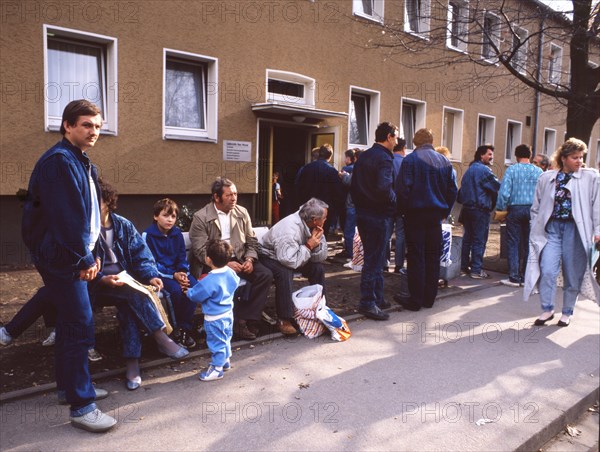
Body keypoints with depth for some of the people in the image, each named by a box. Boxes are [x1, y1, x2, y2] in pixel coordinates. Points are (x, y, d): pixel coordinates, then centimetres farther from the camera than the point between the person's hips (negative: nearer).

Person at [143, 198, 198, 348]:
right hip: (159, 274, -5)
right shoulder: (148, 235, -7)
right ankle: (176, 328, -10)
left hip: (177, 271, 5)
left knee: (195, 286, -24)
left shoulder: (177, 233, 9)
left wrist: (182, 272, -9)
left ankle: (185, 328, -14)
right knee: (176, 290, -32)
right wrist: (173, 275, -19)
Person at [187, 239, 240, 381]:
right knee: (225, 339, 24)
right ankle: (225, 361, 41)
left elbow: (195, 295, -19)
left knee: (216, 342, 6)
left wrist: (188, 291, 4)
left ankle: (217, 368, 18)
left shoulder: (209, 281, -30)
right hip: (228, 313, 8)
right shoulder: (231, 273, -8)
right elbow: (236, 282, 14)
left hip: (214, 318, -8)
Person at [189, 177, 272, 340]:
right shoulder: (201, 217, -6)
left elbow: (252, 241, 12)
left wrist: (250, 259, -8)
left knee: (266, 275, -18)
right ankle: (236, 322, -16)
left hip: (239, 259, 5)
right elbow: (200, 251, -12)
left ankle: (245, 319, -13)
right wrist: (225, 264, -22)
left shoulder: (242, 213, 9)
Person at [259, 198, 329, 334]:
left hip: (292, 257, 8)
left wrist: (316, 243, -23)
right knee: (285, 273, -35)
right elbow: (290, 261, -41)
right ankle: (284, 320, -25)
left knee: (318, 268, -8)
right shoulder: (290, 228, -34)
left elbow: (321, 257, -4)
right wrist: (309, 246, -30)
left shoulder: (312, 226, -8)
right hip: (270, 256, -8)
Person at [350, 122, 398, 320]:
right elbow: (384, 188, -28)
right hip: (379, 216, -9)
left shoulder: (363, 156, 13)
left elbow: (353, 185, 16)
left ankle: (377, 298, 27)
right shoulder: (384, 158, -15)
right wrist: (395, 202, -11)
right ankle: (368, 303, 4)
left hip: (363, 213, 9)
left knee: (374, 258, 17)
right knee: (374, 260, -2)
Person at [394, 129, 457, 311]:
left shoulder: (410, 159, -7)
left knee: (416, 257, 0)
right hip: (436, 215, 4)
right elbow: (453, 190, 9)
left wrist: (402, 211, -1)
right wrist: (445, 212, 15)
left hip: (415, 214, -4)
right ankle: (429, 298, 17)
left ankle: (416, 299, 2)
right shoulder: (444, 161, 7)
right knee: (433, 257, 10)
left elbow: (402, 188, -13)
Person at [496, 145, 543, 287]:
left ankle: (514, 278, 3)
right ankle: (526, 277, 16)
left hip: (515, 209, -3)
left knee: (513, 244, 3)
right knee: (528, 244, 10)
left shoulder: (511, 170, -6)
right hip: (533, 210, 3)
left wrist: (500, 208, -2)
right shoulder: (539, 172, 3)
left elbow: (504, 192, -12)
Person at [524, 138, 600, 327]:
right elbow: (536, 207, 13)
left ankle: (567, 312, 22)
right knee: (547, 271, -9)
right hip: (552, 228, 1)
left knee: (572, 275, 6)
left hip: (576, 230, -1)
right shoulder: (546, 178, 8)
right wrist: (536, 230, 8)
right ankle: (547, 309, 8)